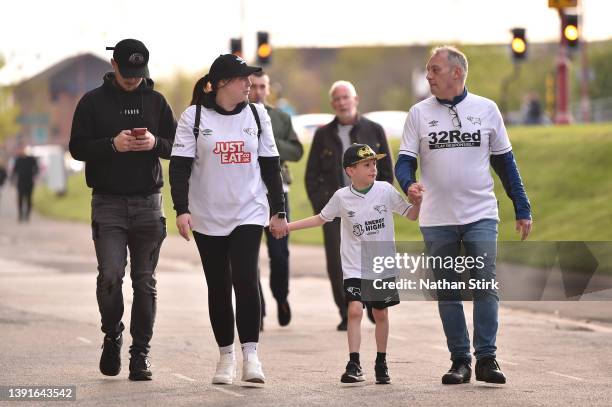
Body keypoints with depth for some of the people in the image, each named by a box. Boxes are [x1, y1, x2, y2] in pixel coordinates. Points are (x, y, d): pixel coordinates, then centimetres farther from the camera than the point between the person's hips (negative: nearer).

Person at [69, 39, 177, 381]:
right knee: (110, 276, -14)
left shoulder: (156, 102, 9)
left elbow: (177, 146, 10)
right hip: (108, 202, -2)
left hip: (148, 202, 2)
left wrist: (155, 143, -11)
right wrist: (113, 145, -17)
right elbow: (77, 147, -1)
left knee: (145, 281, 3)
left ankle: (141, 354, 9)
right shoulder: (93, 102, 3)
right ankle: (112, 337, 11)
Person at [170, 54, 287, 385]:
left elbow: (270, 165, 9)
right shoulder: (194, 117, -3)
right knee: (218, 286, 6)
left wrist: (278, 211, 7)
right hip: (208, 217, 0)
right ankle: (226, 356, 17)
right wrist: (182, 209, -16)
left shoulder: (256, 115, 5)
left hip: (249, 213, 0)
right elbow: (179, 166, -5)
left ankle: (250, 355, -12)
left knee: (246, 279, -15)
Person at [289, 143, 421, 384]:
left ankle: (381, 364, 22)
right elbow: (321, 219, 12)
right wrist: (288, 226, 9)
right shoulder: (342, 197, -2)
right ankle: (354, 364, -14)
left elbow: (410, 215, 4)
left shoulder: (385, 191, -3)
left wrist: (418, 201, -16)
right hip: (354, 267, -1)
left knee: (381, 313, 8)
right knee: (355, 310, -16)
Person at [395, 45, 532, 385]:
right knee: (447, 292, 4)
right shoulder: (419, 113, 5)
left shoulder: (486, 109, 5)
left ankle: (486, 358, -8)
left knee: (485, 285, -11)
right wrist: (409, 184, -21)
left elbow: (505, 162, 10)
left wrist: (522, 210, 8)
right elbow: (404, 161, 2)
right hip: (436, 220, 1)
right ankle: (459, 360, 10)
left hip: (481, 216, -1)